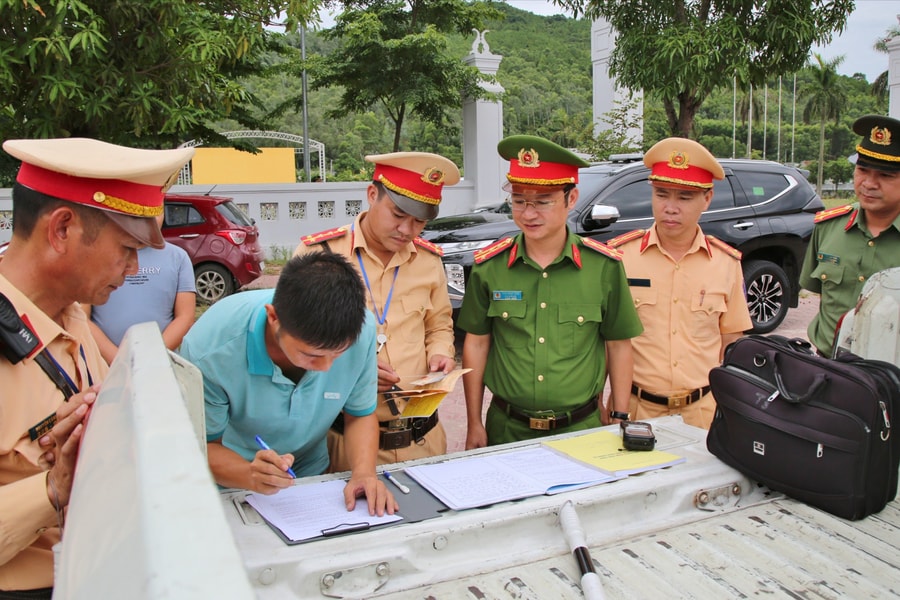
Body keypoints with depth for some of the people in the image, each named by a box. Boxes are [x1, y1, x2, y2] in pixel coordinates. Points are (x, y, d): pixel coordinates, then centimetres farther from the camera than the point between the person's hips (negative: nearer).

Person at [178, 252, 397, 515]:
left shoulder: (361, 332, -21)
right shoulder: (208, 351, -29)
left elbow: (360, 415, -4)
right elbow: (203, 445, -15)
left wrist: (364, 473, -22)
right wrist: (251, 476, -34)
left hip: (311, 479, 2)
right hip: (231, 490, -1)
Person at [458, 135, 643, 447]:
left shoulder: (604, 266, -7)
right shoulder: (489, 266, -5)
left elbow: (619, 346, 1)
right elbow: (476, 343, 2)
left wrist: (620, 423, 2)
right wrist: (474, 425, 3)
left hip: (581, 428, 0)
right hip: (507, 428, 1)